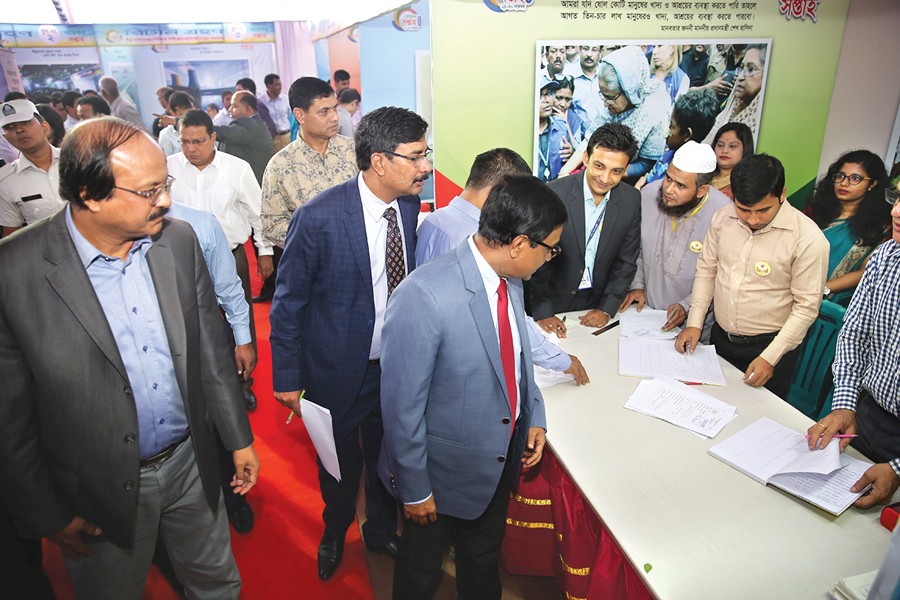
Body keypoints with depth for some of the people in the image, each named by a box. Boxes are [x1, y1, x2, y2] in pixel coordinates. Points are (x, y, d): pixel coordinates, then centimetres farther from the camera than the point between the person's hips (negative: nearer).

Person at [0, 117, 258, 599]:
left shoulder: (179, 240, -8)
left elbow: (209, 348, 0)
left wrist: (238, 438, 5)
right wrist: (45, 513, -4)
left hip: (191, 465, 3)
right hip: (102, 494, -2)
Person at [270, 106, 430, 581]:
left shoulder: (409, 206, -7)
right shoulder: (318, 217, -23)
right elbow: (287, 302, -13)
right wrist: (287, 378, -9)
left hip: (397, 364, 4)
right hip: (339, 370, -4)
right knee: (340, 465, 20)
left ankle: (381, 530, 53)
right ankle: (334, 533, 53)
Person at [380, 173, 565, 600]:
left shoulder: (509, 280, -6)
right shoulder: (423, 297, -32)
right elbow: (402, 405, -24)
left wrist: (534, 417, 2)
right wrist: (414, 489, -15)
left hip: (501, 460, 7)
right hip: (446, 471, -6)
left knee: (484, 562, 30)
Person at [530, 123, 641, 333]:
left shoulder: (632, 200, -8)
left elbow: (626, 260, 0)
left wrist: (607, 309, -4)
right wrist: (542, 312, -15)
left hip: (597, 306, 3)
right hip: (553, 302, -3)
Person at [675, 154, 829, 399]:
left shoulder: (808, 239, -19)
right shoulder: (723, 218, -5)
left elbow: (806, 306, -14)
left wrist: (770, 357, -16)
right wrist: (694, 323, -2)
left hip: (769, 346, -4)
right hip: (719, 338, 4)